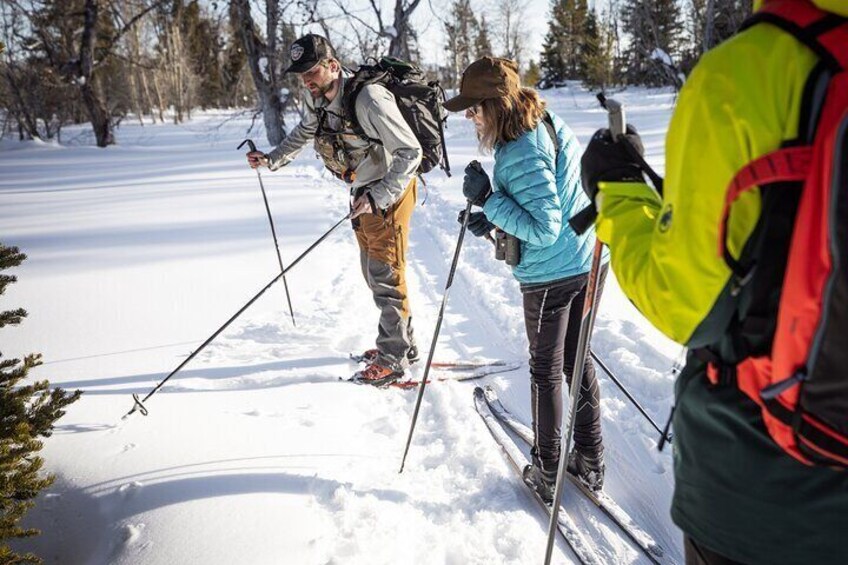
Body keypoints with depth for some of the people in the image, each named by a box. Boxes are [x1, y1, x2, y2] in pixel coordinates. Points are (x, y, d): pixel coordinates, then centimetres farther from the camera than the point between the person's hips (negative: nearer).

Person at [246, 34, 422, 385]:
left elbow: (410, 152, -27)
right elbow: (303, 134, 19)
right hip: (363, 192, 9)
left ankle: (392, 358, 4)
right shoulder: (319, 99, -1)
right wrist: (272, 159, 4)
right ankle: (403, 344, 28)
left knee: (385, 273, -7)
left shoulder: (368, 99, -28)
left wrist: (377, 197, -34)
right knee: (373, 271, 15)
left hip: (390, 190, -9)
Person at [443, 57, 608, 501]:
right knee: (577, 361, 18)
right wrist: (495, 219, 8)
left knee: (545, 371, 7)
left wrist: (488, 199, -22)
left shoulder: (521, 154, -24)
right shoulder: (551, 125, 6)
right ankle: (590, 461, 30)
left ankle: (546, 471, 23)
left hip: (549, 276, -9)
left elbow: (542, 231, -25)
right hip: (586, 263, 9)